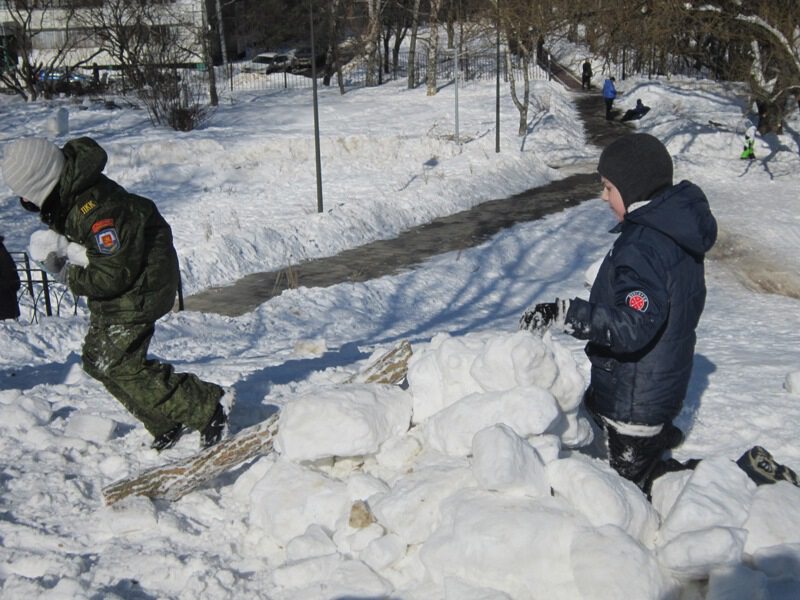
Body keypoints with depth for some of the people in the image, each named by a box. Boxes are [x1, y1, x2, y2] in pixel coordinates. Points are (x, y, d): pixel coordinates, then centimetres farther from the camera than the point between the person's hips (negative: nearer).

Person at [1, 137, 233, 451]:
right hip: (112, 284, 10)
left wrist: (69, 276, -14)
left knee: (119, 365, -11)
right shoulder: (64, 196, -4)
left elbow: (116, 274, -28)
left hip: (139, 282, -10)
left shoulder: (95, 209, -34)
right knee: (97, 360, 12)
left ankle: (209, 406, -3)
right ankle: (168, 424, 20)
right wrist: (65, 252, -3)